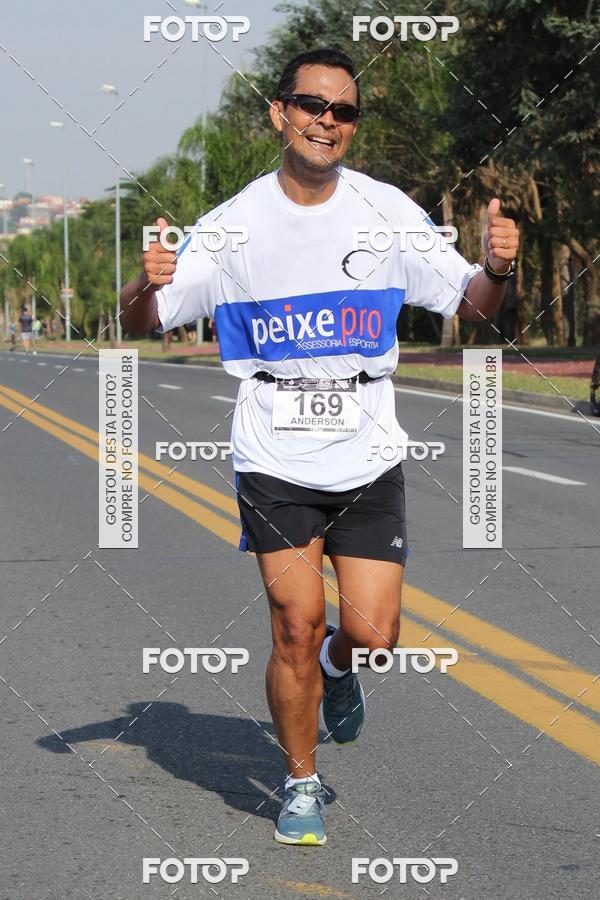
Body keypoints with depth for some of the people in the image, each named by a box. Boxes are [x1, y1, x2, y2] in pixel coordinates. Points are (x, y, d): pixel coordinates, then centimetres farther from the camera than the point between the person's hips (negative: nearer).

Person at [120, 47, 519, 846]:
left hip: (368, 457, 1)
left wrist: (495, 272, -21)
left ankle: (337, 667, 33)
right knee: (296, 627, -5)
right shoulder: (236, 224, -3)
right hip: (274, 459, -1)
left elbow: (469, 305, 2)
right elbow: (141, 319, 0)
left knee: (373, 635, -4)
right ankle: (301, 786, 17)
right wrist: (150, 284, -24)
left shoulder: (387, 211, -1)